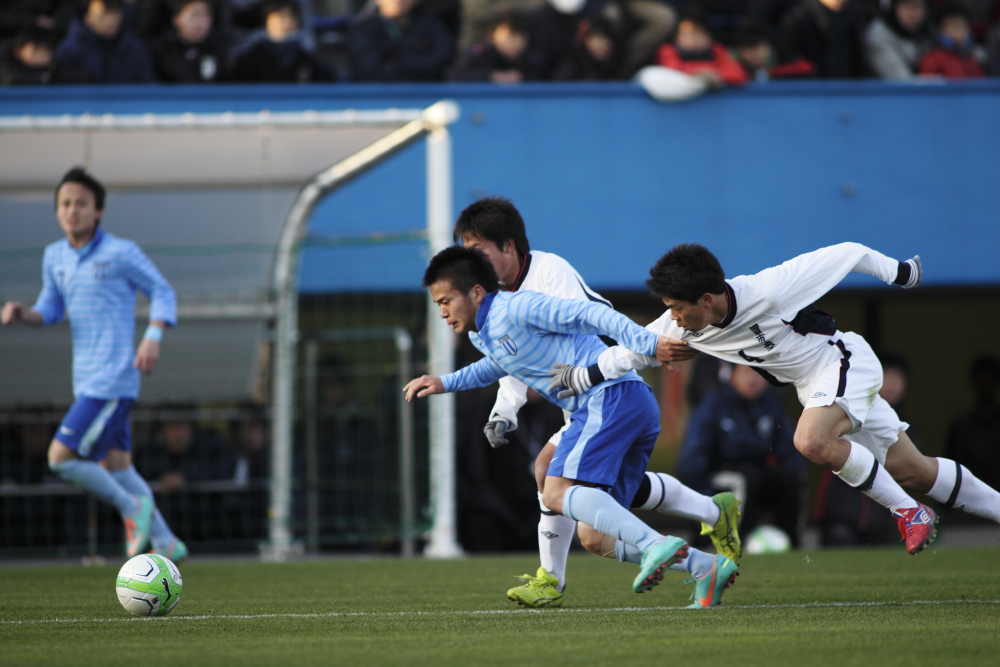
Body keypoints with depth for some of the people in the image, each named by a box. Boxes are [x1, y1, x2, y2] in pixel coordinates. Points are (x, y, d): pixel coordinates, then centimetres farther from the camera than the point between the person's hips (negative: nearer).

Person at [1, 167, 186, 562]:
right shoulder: (55, 256, 9)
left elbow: (163, 293, 0)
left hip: (113, 380, -8)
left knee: (61, 458, -13)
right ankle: (166, 544, 22)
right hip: (86, 379, 8)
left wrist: (153, 337, -16)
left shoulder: (121, 254, -9)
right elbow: (51, 310, 17)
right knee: (115, 468, 13)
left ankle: (132, 507, 3)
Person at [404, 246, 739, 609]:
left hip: (613, 395, -10)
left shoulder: (515, 308, -6)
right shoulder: (481, 334, 24)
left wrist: (649, 344, -24)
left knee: (557, 492, -23)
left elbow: (590, 314, -14)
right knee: (593, 537, 3)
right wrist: (445, 383, 39)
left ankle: (656, 545, -34)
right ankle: (706, 568, -4)